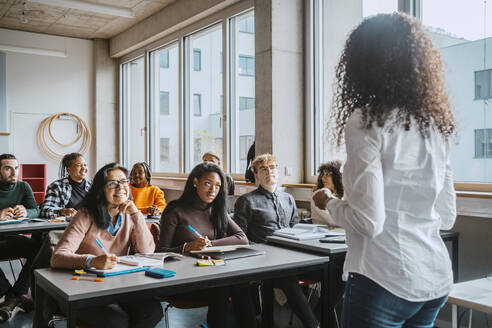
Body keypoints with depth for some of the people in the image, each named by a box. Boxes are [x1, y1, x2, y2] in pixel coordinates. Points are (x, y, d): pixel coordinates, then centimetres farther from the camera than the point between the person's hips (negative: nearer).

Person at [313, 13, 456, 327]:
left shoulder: (365, 122, -15)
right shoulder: (436, 126, 4)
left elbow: (368, 222, -19)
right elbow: (447, 217, 10)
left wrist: (329, 203, -1)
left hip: (385, 281, -7)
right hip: (437, 281, 7)